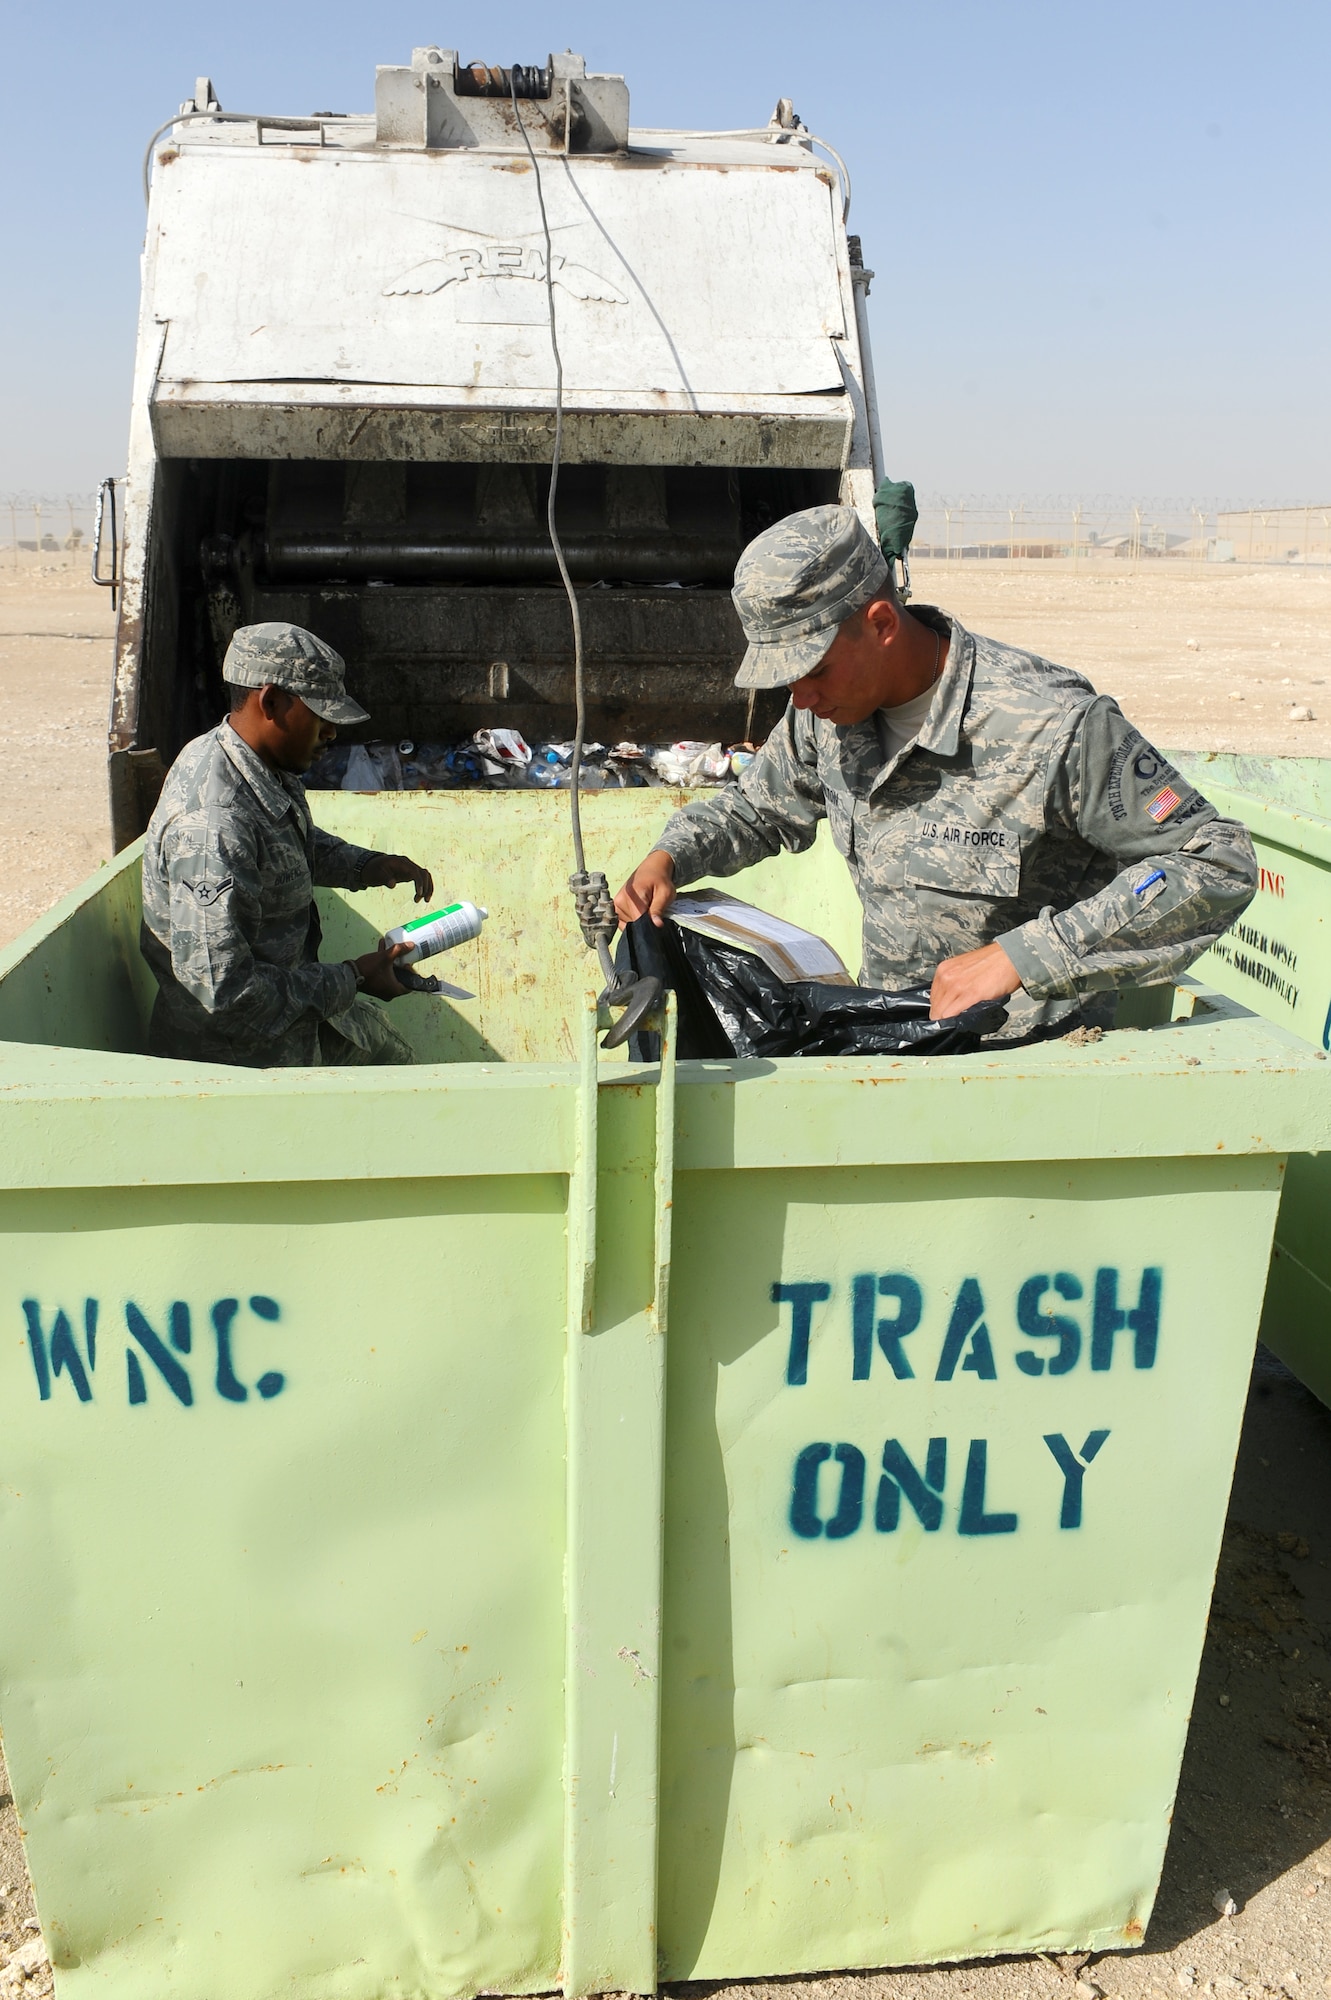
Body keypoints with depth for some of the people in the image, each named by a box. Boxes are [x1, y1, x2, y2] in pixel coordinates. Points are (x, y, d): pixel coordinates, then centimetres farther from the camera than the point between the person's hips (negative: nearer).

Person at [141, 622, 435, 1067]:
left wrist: (369, 867, 0)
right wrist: (352, 979, -24)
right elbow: (223, 989, -34)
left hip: (294, 1008, 9)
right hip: (236, 1052, -9)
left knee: (394, 1055, 24)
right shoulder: (211, 825, -34)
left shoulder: (269, 769, -4)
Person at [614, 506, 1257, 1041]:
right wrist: (670, 857, -1)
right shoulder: (829, 710, -1)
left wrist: (1021, 956, -27)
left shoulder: (1051, 725, -23)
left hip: (1029, 1052, -5)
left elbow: (1221, 863, -20)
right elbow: (759, 806, 20)